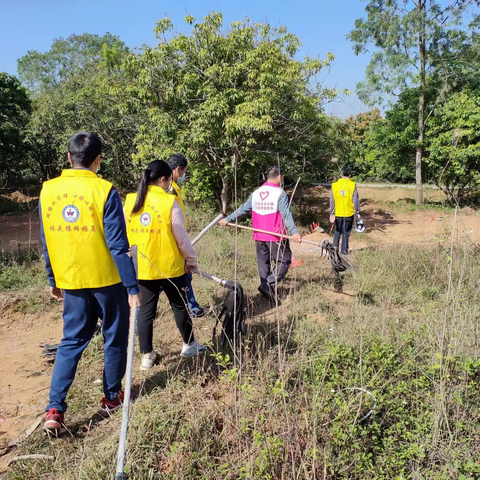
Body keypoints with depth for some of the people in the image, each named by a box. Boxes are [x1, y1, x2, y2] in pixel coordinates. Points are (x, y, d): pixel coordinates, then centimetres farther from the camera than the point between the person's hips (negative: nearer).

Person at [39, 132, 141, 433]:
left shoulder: (48, 191, 0)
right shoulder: (104, 191, -15)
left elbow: (47, 242, 8)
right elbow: (118, 245, -16)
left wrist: (53, 280, 19)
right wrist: (132, 285, -11)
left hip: (70, 281, 4)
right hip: (107, 279, -4)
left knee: (72, 341, 16)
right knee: (115, 338, 15)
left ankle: (55, 410, 11)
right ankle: (112, 397, 28)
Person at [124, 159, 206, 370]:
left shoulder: (130, 202, -2)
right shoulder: (169, 202, -14)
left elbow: (124, 234, 6)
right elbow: (181, 237, -10)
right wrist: (191, 259, 5)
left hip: (141, 267, 3)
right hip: (169, 266, -3)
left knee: (145, 311, 12)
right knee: (179, 306, 15)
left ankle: (147, 355, 19)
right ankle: (189, 345, 31)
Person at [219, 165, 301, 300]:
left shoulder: (256, 193, 7)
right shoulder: (280, 193, -9)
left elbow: (243, 209, 13)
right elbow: (286, 215, -19)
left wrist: (228, 219, 24)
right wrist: (294, 232, -24)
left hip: (259, 237, 6)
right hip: (276, 237, -6)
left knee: (263, 263, 16)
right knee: (284, 261, 5)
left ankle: (267, 290, 22)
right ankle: (268, 285, -7)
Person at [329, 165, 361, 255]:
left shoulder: (335, 185, -2)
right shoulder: (352, 185, -9)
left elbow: (332, 201, 0)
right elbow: (356, 200, -7)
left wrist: (332, 213, 6)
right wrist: (357, 213, 3)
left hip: (338, 214, 2)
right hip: (349, 214, -2)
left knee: (338, 230, 20)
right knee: (346, 232, 9)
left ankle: (335, 245, 6)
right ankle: (344, 250, 13)